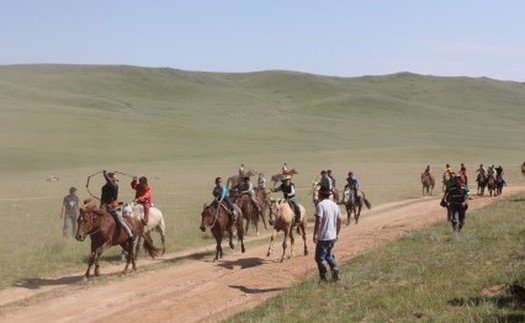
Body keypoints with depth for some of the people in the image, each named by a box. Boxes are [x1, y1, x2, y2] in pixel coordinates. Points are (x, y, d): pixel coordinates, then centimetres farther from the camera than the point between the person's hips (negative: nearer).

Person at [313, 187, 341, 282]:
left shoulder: (320, 205, -14)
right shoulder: (335, 205, 9)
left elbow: (318, 221, -22)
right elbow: (339, 221, 13)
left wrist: (315, 235, -17)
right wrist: (336, 234, 22)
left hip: (323, 237, -7)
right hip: (333, 237, 7)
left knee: (320, 258, 2)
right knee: (329, 256, 23)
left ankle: (324, 279, 3)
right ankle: (335, 273, 10)